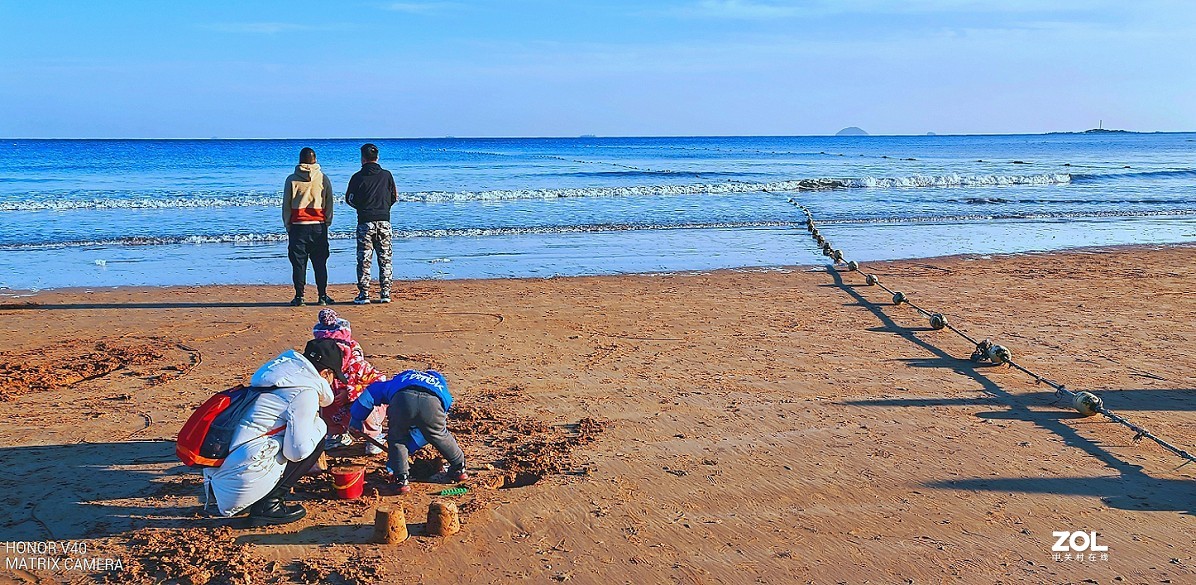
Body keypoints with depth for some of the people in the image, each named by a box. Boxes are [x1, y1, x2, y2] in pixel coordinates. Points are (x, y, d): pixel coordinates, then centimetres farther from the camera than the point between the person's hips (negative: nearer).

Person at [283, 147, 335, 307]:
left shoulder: (292, 179, -1)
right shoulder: (323, 178, 1)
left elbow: (286, 205, 2)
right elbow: (329, 203, 5)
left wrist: (287, 225, 10)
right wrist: (327, 223, 14)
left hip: (298, 226, -1)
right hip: (319, 226, 1)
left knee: (298, 263, 3)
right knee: (320, 263, 6)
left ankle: (299, 296, 2)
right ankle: (323, 296, 6)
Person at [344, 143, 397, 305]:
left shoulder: (358, 177, -3)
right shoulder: (387, 175, 4)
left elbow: (349, 199, 4)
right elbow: (394, 197, 11)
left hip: (365, 222, -2)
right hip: (384, 221, 2)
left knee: (364, 260, 2)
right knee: (385, 259, 7)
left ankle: (363, 294, 1)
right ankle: (385, 293, 6)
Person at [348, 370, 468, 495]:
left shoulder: (402, 378, 46)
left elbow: (370, 393, 39)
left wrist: (355, 421, 47)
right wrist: (408, 448, 51)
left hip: (402, 400, -1)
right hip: (431, 404, 1)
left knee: (397, 439, 25)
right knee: (441, 436, 28)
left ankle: (402, 480, 22)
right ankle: (459, 469, 41)